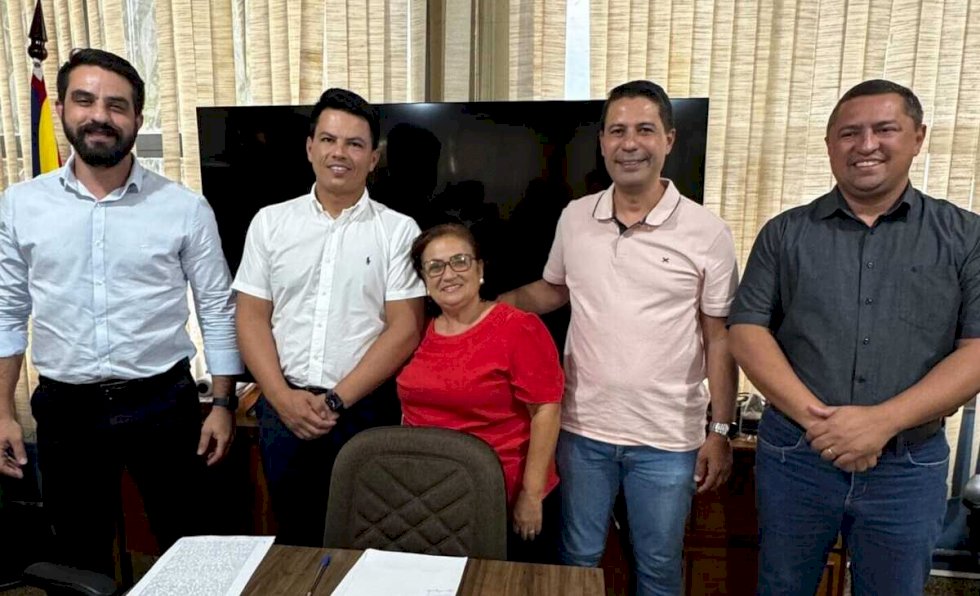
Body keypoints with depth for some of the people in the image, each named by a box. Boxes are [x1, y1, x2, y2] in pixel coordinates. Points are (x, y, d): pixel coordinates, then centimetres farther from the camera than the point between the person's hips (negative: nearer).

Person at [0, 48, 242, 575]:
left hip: (163, 402, -1)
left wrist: (223, 404, -4)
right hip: (65, 407, 2)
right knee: (79, 556, 19)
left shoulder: (184, 207, -6)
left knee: (186, 545, 14)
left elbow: (217, 310, -3)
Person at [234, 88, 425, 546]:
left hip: (365, 410, -2)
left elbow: (405, 330, -6)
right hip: (283, 409, 2)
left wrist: (336, 400, -11)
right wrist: (282, 397, -8)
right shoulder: (270, 222, 6)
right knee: (294, 540, 16)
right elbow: (252, 317, 5)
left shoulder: (398, 230, -1)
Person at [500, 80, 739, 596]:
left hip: (667, 439, -2)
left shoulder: (707, 233, -9)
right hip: (582, 429, 2)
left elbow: (720, 339, -4)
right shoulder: (574, 218, -1)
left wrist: (720, 431, -3)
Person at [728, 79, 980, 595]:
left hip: (910, 466, 0)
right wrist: (813, 417, -17)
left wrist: (883, 421, -19)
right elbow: (747, 332, -5)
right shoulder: (785, 233, 1)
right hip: (794, 455, 0)